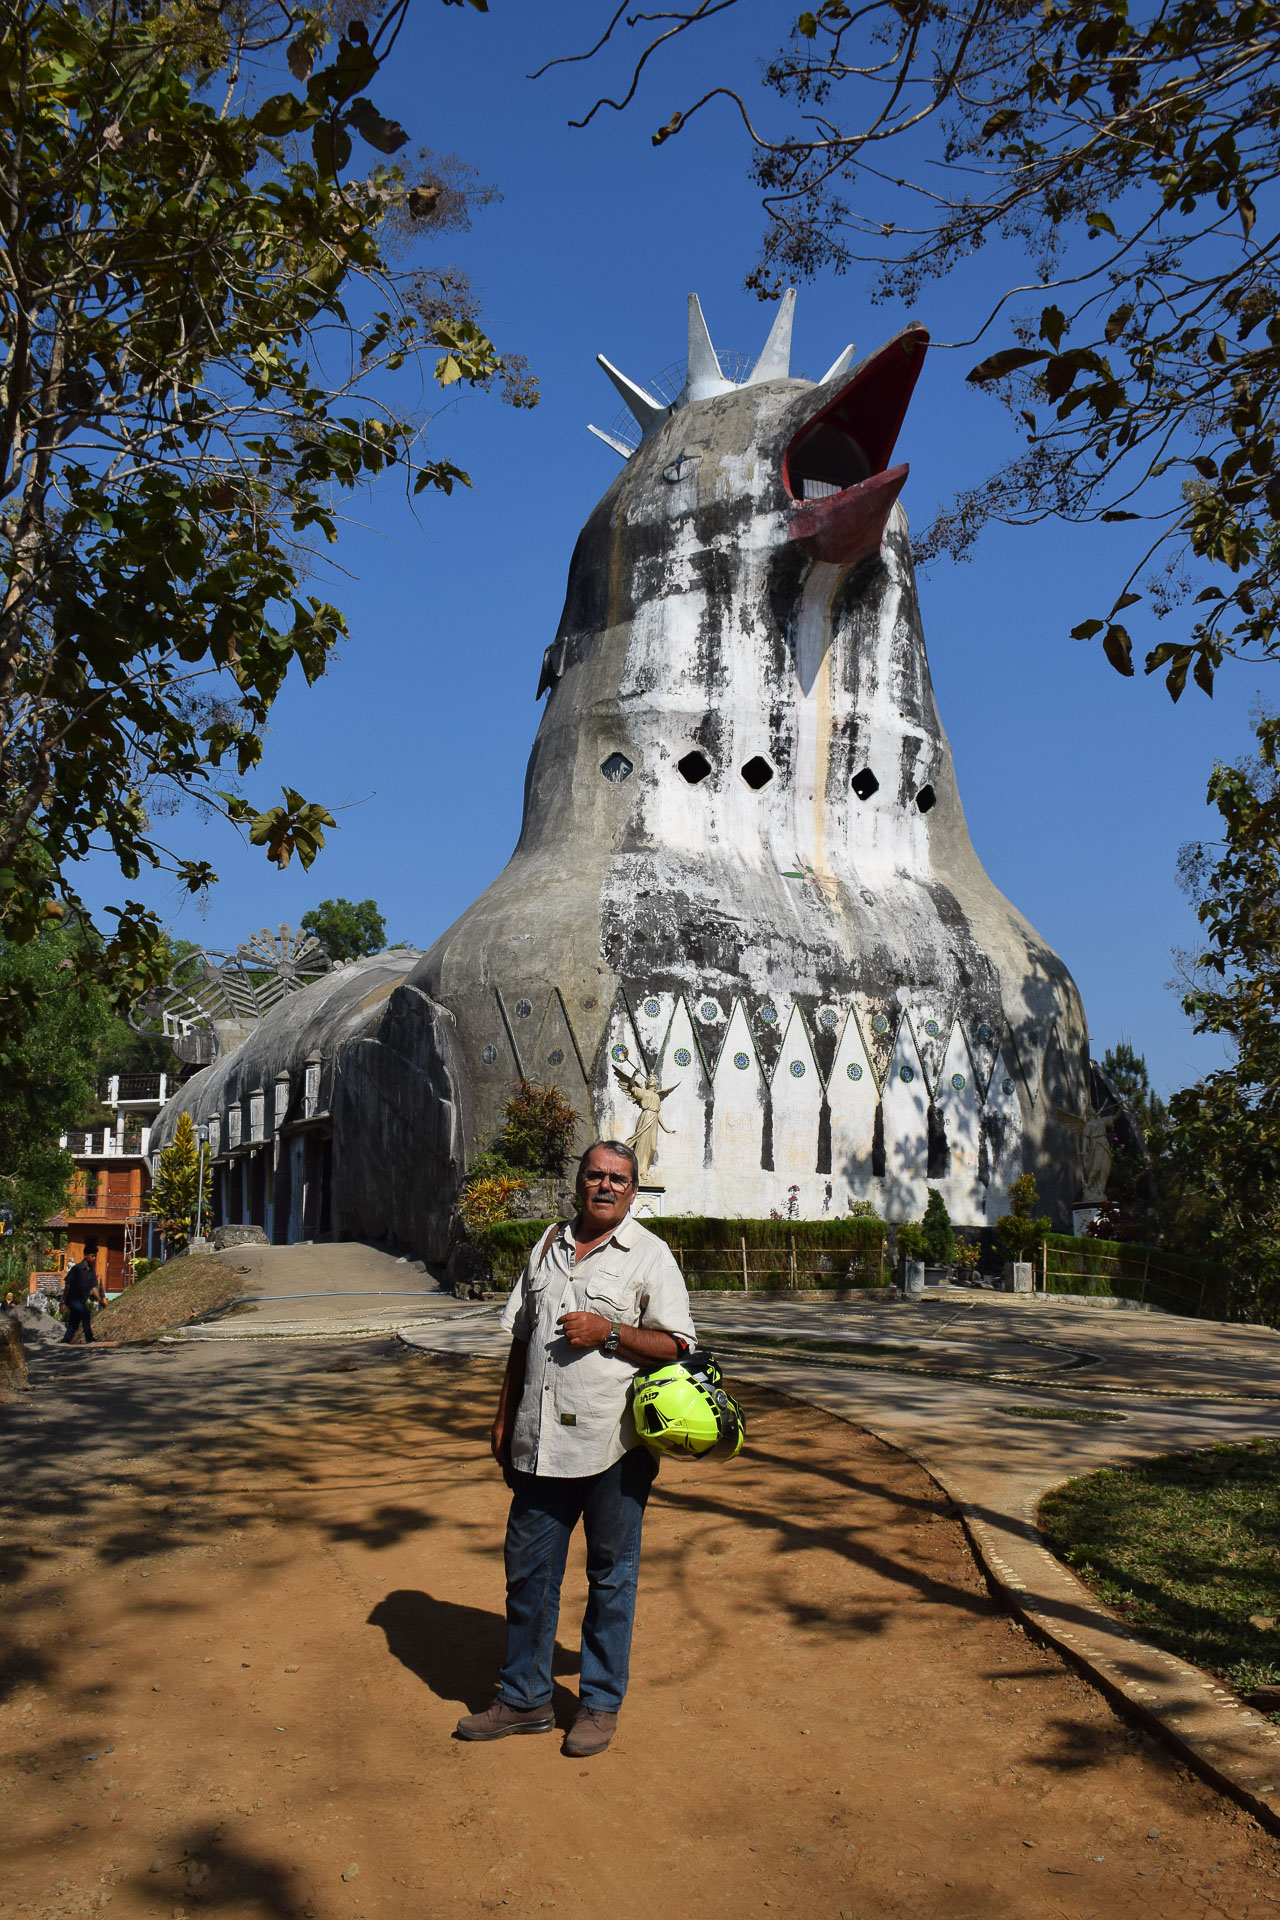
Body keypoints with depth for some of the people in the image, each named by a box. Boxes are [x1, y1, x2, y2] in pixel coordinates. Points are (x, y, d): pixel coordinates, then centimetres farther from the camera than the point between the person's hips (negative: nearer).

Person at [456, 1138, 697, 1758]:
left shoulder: (649, 1255, -3)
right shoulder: (549, 1245, 12)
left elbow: (678, 1346, -7)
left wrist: (609, 1332, -18)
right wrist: (504, 1420, 16)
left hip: (614, 1448, -5)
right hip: (540, 1444, 5)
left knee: (611, 1578, 9)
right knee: (528, 1570, 13)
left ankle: (600, 1703, 25)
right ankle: (524, 1699, 28)